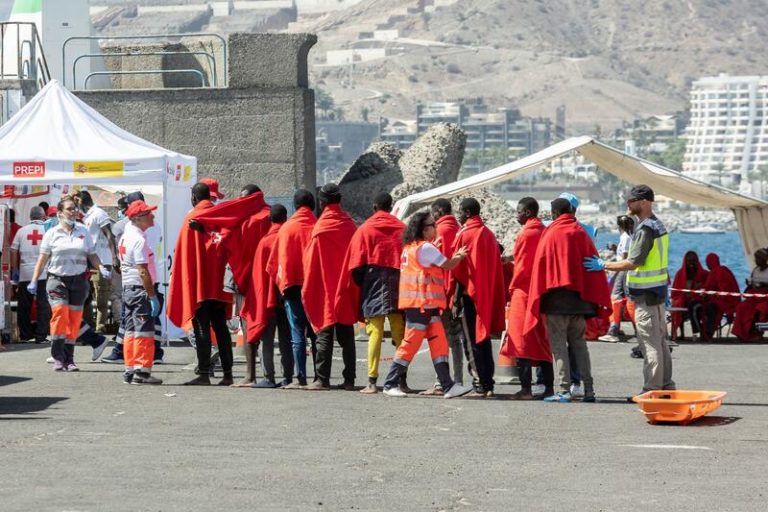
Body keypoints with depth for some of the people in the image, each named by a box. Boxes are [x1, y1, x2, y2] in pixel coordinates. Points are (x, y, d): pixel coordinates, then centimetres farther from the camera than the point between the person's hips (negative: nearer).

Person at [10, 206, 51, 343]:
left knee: (24, 305, 11)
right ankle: (41, 335, -4)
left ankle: (25, 334, 16)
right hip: (43, 273, -2)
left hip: (25, 273, 2)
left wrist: (14, 270, 13)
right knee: (43, 304, 0)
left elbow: (13, 251, 5)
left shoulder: (22, 230, 5)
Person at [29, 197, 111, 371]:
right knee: (60, 313, -18)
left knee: (74, 319, 1)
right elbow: (42, 258, 3)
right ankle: (58, 358, -14)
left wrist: (101, 268, -4)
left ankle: (69, 359, 10)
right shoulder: (52, 233, 3)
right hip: (57, 280, -3)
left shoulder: (83, 232, 12)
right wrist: (34, 281, -2)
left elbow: (92, 255, 15)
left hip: (79, 280, 3)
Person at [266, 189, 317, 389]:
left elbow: (274, 261, -1)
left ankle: (300, 378, -9)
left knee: (297, 335, -2)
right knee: (316, 333, 8)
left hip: (293, 286, -2)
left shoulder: (287, 228, 0)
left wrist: (281, 282, 6)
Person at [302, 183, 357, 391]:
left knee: (325, 335, -1)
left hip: (325, 290, -4)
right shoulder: (348, 224, 4)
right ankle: (349, 379, 6)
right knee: (346, 336, 8)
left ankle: (322, 379, -4)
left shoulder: (321, 228, -9)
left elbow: (311, 262, -7)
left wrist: (307, 291, 1)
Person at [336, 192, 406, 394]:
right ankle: (402, 380, 6)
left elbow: (356, 265, -1)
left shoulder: (365, 229, 1)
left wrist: (360, 286, 9)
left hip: (374, 283, -2)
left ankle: (372, 382, -11)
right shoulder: (402, 229, 8)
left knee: (375, 332, -5)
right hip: (399, 282, 3)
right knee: (399, 332, 7)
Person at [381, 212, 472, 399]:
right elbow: (448, 265, -3)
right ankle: (390, 384, -1)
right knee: (411, 342, -6)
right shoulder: (425, 247, -10)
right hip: (422, 302, -9)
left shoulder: (409, 248, 18)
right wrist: (460, 256, 14)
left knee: (438, 342, 4)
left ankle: (447, 385, 0)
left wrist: (454, 257, 17)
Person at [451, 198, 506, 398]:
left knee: (471, 340, -3)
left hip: (468, 293, -6)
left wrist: (455, 298, -7)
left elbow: (456, 268, -10)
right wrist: (493, 296, 15)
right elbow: (496, 267, 12)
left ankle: (481, 384, -8)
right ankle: (489, 384, 9)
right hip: (487, 296, 6)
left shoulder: (464, 234, -9)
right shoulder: (489, 235, 10)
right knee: (484, 338, 11)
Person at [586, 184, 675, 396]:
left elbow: (633, 263, -21)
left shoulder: (645, 229, -17)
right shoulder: (657, 225, 15)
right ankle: (665, 384, 19)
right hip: (657, 290, 10)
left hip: (646, 293, -10)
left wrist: (603, 265, -14)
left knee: (650, 343, -7)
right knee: (659, 340, 14)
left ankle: (651, 389, -5)